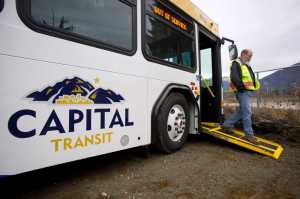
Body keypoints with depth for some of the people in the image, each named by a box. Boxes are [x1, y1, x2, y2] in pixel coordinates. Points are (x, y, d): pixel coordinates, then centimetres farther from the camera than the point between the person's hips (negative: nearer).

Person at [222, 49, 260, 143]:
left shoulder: (246, 65, 28)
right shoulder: (236, 63, -3)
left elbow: (251, 78, 30)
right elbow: (234, 77, -17)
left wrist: (254, 85, 13)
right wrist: (242, 85, -25)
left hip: (248, 91, 10)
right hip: (242, 91, -10)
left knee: (241, 111, 13)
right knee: (247, 112, -9)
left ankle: (227, 124, 23)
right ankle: (249, 134, -4)